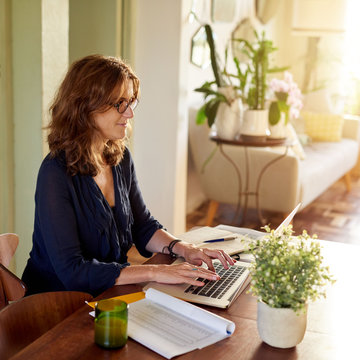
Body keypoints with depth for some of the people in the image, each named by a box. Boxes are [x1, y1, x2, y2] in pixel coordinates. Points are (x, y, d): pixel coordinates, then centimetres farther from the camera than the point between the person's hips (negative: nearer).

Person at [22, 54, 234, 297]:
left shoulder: (120, 158, 3)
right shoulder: (56, 174, -21)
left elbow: (142, 226, 13)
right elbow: (71, 270, -25)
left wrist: (183, 249, -6)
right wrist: (154, 272, -27)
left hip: (112, 294, 7)